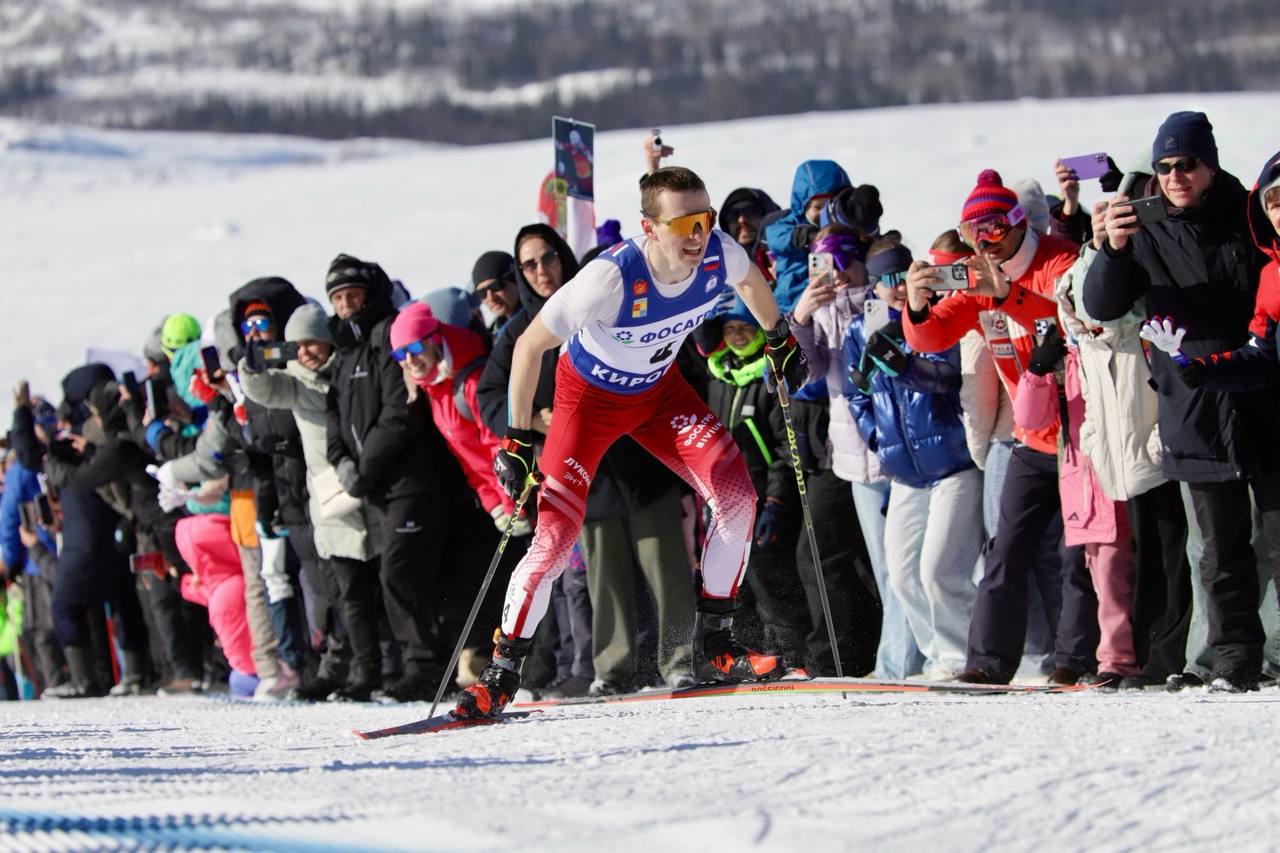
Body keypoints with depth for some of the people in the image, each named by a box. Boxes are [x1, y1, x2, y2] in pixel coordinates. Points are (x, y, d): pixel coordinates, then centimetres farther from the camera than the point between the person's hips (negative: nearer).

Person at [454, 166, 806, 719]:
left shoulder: (720, 257, -24)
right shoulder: (612, 277, -38)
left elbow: (752, 280, 5)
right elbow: (530, 346, -25)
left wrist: (779, 340, 18)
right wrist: (517, 439, -23)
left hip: (659, 389, 4)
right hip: (591, 393, -4)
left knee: (736, 494, -15)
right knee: (555, 535, -12)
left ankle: (712, 647, -1)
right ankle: (502, 672, 4)